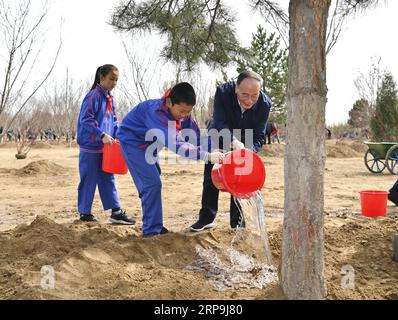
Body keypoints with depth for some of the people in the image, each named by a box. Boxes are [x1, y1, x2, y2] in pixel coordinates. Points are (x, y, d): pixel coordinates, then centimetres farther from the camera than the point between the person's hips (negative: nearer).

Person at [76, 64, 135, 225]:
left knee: (108, 179, 9)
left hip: (105, 148, 8)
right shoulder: (93, 96, -14)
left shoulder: (110, 98, 11)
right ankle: (85, 213, 13)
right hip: (91, 147, -8)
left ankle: (116, 212, 13)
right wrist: (102, 135, -27)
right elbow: (85, 120, -21)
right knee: (89, 180, 1)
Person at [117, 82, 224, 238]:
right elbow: (175, 144, -49)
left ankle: (153, 225, 23)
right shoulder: (157, 113, -39)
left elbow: (197, 138, -10)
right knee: (152, 183, -15)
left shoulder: (182, 113, -14)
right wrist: (207, 156, -53)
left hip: (148, 145, 8)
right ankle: (152, 229, -7)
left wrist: (218, 151, -26)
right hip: (132, 142, -8)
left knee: (151, 184, 12)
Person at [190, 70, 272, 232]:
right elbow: (220, 123, -40)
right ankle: (207, 218, 16)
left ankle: (238, 222, 11)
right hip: (219, 139, 0)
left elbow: (258, 137, -26)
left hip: (244, 143, 0)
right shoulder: (223, 92, -34)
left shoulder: (264, 104, -29)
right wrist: (234, 142, -56)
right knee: (211, 179, 4)